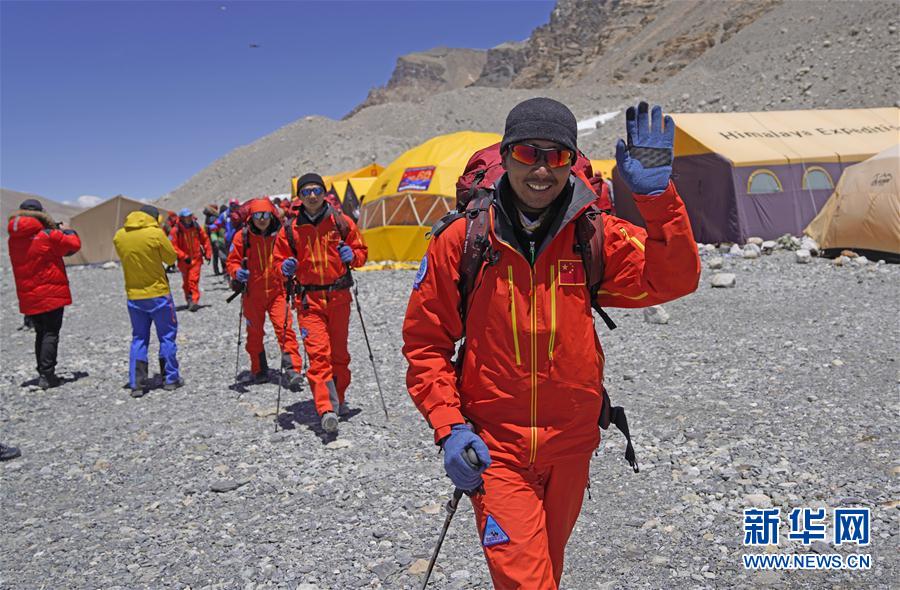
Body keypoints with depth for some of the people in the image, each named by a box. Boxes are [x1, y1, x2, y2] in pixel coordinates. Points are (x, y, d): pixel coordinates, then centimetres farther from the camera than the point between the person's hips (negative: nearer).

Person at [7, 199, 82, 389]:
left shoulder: (13, 239, 5)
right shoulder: (48, 236, -14)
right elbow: (74, 244, -8)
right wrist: (68, 231, 13)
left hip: (27, 297, 6)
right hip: (51, 294, -6)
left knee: (41, 334, 17)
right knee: (51, 334, 0)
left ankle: (43, 373, 20)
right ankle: (46, 375, -5)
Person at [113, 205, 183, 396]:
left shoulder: (119, 236, 0)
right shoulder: (156, 233, -14)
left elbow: (125, 258, 13)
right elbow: (171, 258, -5)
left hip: (133, 296, 4)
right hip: (158, 293, -4)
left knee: (139, 338, 12)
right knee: (167, 336, 9)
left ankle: (136, 383, 9)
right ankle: (171, 378, 13)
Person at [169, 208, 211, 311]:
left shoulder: (196, 227, -2)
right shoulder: (176, 230, -12)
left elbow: (205, 239, 10)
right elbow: (173, 246, -15)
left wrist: (208, 253, 7)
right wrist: (184, 256, -21)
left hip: (196, 259, 0)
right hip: (184, 260, 0)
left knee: (193, 280, -12)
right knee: (186, 281, 12)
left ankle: (194, 301, -15)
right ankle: (189, 300, 28)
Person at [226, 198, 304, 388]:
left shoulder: (280, 235, -1)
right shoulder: (242, 236, -4)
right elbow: (231, 262, -1)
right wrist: (237, 272, -22)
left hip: (277, 291, 0)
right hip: (252, 293, 1)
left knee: (285, 329, -13)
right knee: (255, 333, 12)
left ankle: (293, 370, -12)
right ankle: (259, 371, 28)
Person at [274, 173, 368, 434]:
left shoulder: (341, 222, 3)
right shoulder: (290, 230, 5)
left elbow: (362, 251, 10)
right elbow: (280, 259, 13)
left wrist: (352, 255, -12)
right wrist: (285, 268, -9)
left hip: (339, 296, 1)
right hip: (309, 298, -1)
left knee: (339, 352, 11)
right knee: (318, 352, -13)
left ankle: (339, 399, 30)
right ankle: (327, 409, -17)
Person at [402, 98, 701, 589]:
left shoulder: (596, 236, -5)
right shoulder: (461, 240, -10)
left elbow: (674, 280, -14)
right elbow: (424, 342, -4)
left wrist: (657, 194, -25)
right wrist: (447, 425, -12)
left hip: (571, 445, 3)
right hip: (493, 449, -3)